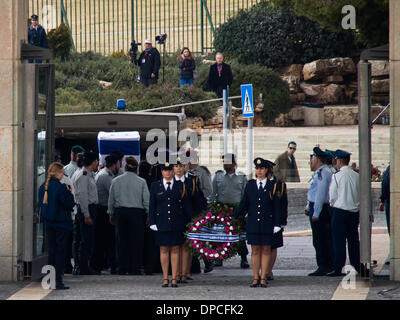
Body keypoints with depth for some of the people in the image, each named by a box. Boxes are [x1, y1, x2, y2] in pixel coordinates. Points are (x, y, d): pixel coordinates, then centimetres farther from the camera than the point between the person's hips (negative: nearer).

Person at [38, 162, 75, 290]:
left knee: (52, 251, 13)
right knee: (61, 251, -2)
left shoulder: (43, 187, 5)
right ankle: (58, 280, -5)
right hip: (61, 223, -7)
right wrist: (69, 193, -1)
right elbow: (69, 204, -14)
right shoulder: (60, 187, -17)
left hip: (49, 223, 7)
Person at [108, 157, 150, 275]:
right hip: (137, 212, -3)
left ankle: (123, 268, 8)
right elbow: (146, 201, -3)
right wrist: (149, 215, 6)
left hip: (120, 212, 3)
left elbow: (111, 200, 9)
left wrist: (111, 214, 20)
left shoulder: (116, 181, 3)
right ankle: (135, 268, 0)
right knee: (136, 241, 2)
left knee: (122, 240, 8)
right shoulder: (141, 182, -5)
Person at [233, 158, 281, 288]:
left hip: (267, 224, -1)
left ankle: (263, 278, 6)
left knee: (266, 250, 2)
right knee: (255, 251, 3)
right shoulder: (250, 185, 7)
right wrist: (232, 217, 0)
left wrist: (277, 224, -3)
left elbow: (276, 207, 2)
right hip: (253, 223, 1)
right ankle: (256, 278, 7)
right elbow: (243, 204, 8)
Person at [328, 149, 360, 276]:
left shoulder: (336, 176, -11)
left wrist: (333, 205, 12)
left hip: (340, 211, -4)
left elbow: (332, 197, -8)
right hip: (355, 212, 4)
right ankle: (357, 265, 17)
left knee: (339, 241, -1)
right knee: (353, 239, 13)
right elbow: (361, 194, 6)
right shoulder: (357, 176, 1)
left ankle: (338, 269, -2)